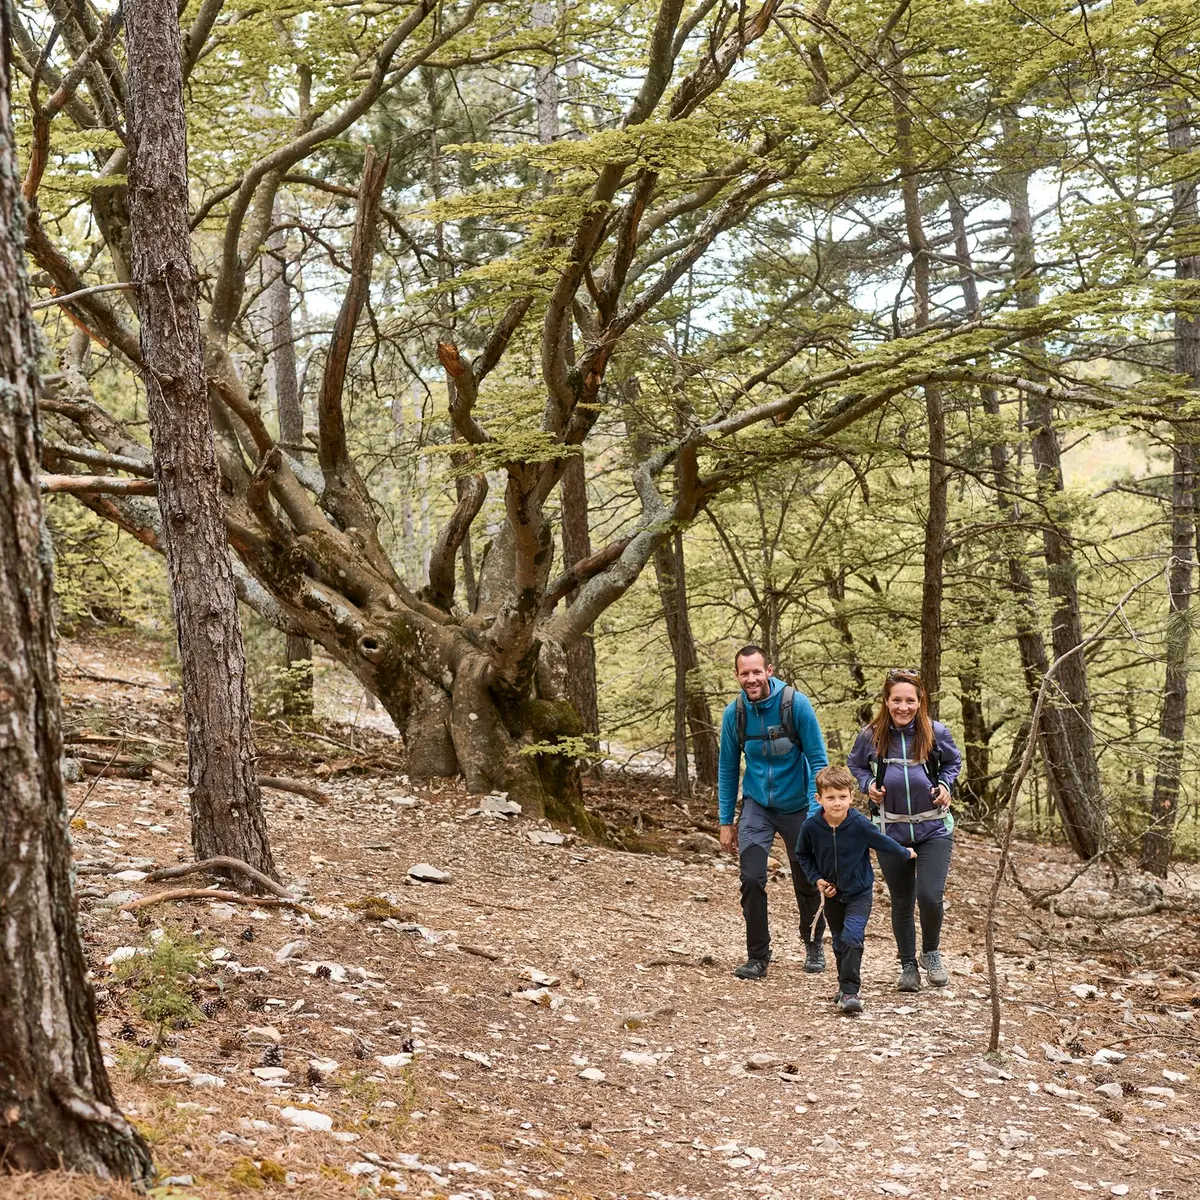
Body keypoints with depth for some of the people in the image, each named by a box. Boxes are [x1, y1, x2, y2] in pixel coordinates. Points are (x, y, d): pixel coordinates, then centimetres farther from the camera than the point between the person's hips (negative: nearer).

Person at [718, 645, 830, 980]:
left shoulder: (796, 704, -18)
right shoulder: (734, 713, -8)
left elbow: (818, 761, -13)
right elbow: (728, 768, 4)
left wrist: (815, 812, -19)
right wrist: (726, 821, 4)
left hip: (796, 806, -2)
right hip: (757, 806, 2)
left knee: (807, 880, 10)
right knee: (751, 879, -10)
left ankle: (814, 944, 34)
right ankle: (757, 956, 3)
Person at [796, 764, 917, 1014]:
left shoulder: (860, 825, -24)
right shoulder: (811, 827, -17)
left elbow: (884, 843, -7)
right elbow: (803, 855, 2)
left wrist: (905, 854, 8)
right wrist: (816, 879, -7)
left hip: (859, 892, -3)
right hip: (832, 893, 4)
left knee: (852, 937, -20)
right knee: (839, 941, 17)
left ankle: (850, 992, -16)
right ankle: (845, 985, 36)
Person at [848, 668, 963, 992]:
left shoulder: (936, 733, -10)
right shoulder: (871, 736, -9)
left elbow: (953, 761, 11)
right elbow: (855, 765, 11)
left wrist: (945, 784, -7)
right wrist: (868, 784, -8)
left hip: (934, 828, -1)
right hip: (891, 831, 1)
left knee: (930, 896, -14)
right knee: (901, 902, 11)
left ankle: (931, 953, 15)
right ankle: (908, 966, 28)